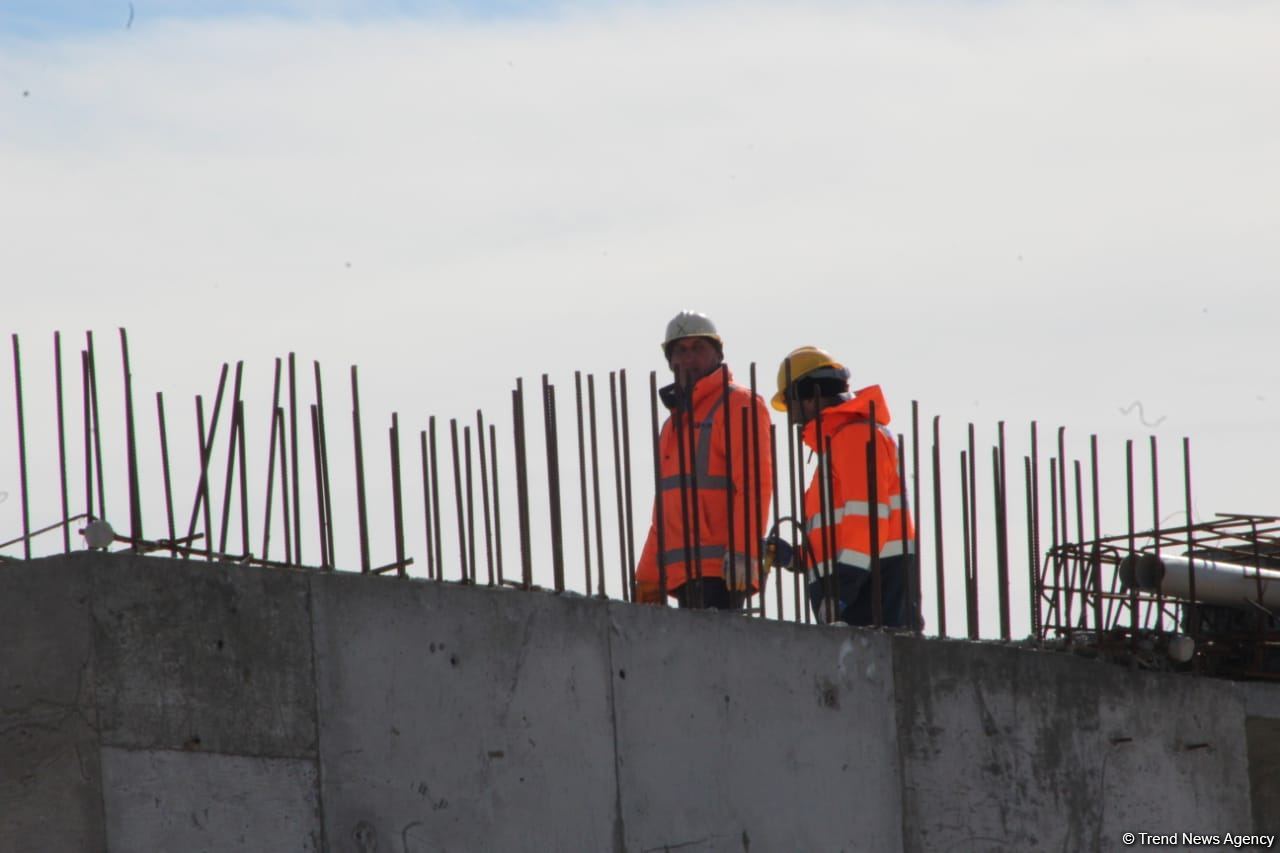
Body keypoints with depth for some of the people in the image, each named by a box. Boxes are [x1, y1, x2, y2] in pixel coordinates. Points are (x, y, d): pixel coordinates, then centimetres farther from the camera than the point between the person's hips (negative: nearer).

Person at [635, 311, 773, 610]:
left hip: (722, 568, -8)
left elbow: (755, 483, -11)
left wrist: (744, 551, -21)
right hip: (682, 571, 8)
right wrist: (648, 575, 21)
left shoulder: (739, 405, 0)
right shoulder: (673, 423, 27)